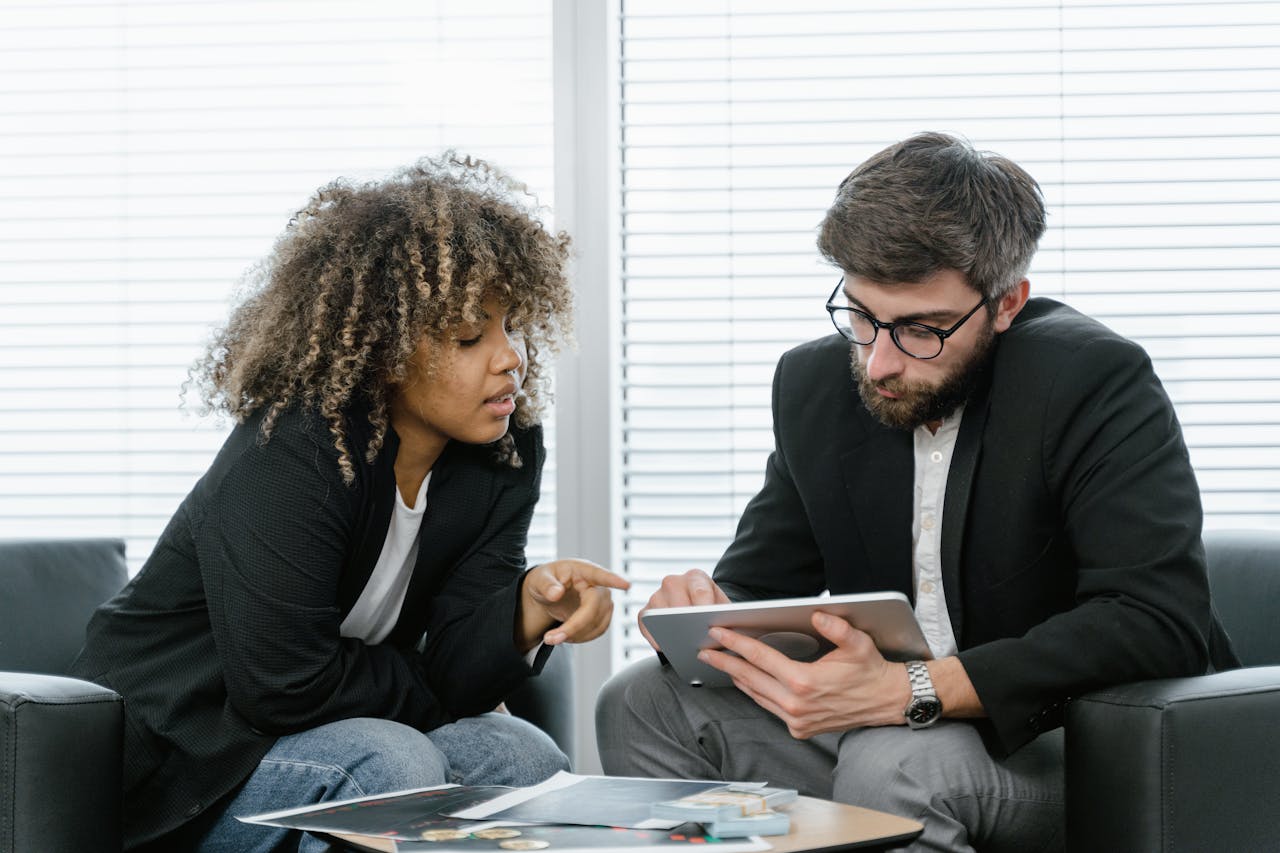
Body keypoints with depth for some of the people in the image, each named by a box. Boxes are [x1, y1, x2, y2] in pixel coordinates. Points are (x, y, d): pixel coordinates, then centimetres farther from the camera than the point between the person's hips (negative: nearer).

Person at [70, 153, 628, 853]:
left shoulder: (506, 451, -3)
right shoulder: (288, 454, -24)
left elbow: (454, 669, -9)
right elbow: (284, 685, -25)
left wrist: (529, 610, -29)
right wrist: (431, 699, -11)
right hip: (179, 754, -6)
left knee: (524, 757, -16)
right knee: (395, 764, -30)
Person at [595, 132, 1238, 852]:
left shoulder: (1096, 381, -17)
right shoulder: (814, 383, 3)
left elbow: (1160, 623, -28)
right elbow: (757, 582, 13)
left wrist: (912, 692, -37)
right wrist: (701, 607, -15)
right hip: (882, 726, 6)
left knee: (896, 763, -36)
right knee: (643, 702, -9)